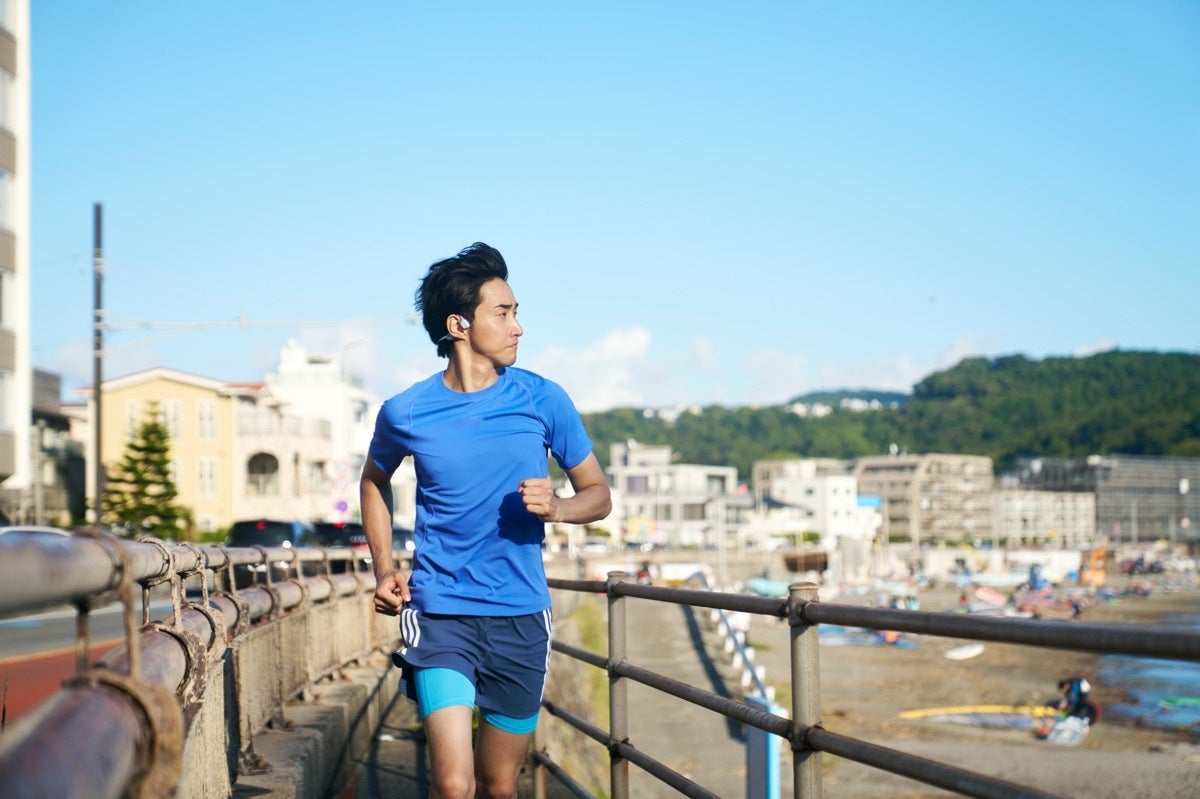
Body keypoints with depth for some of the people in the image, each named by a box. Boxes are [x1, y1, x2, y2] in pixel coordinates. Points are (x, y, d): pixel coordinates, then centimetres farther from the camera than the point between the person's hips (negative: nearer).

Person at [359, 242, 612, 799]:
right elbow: (374, 482, 19)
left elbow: (598, 495, 8)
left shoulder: (543, 401, -2)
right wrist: (384, 571, 7)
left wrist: (555, 507, -14)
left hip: (521, 616, 2)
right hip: (441, 612, -2)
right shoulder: (405, 413, -3)